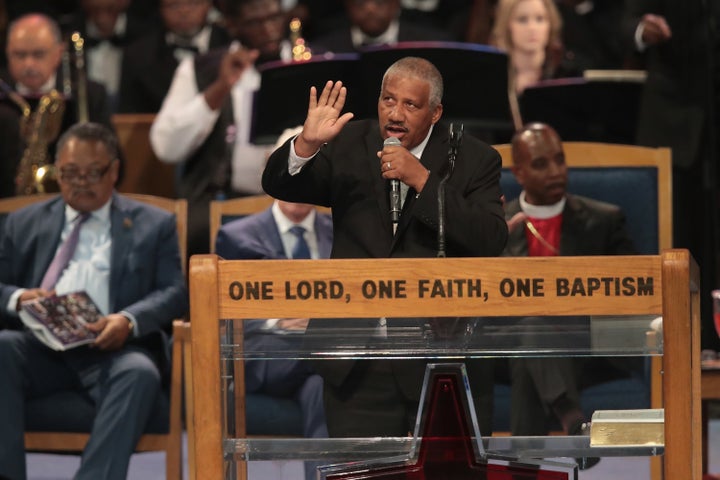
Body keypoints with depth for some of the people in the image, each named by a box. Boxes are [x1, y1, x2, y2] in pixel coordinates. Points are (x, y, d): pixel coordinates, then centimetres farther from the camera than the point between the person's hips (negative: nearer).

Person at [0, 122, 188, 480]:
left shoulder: (153, 225, 18)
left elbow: (174, 292, 6)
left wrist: (130, 320, -16)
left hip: (112, 349, -2)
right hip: (42, 346, 2)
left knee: (139, 373, -36)